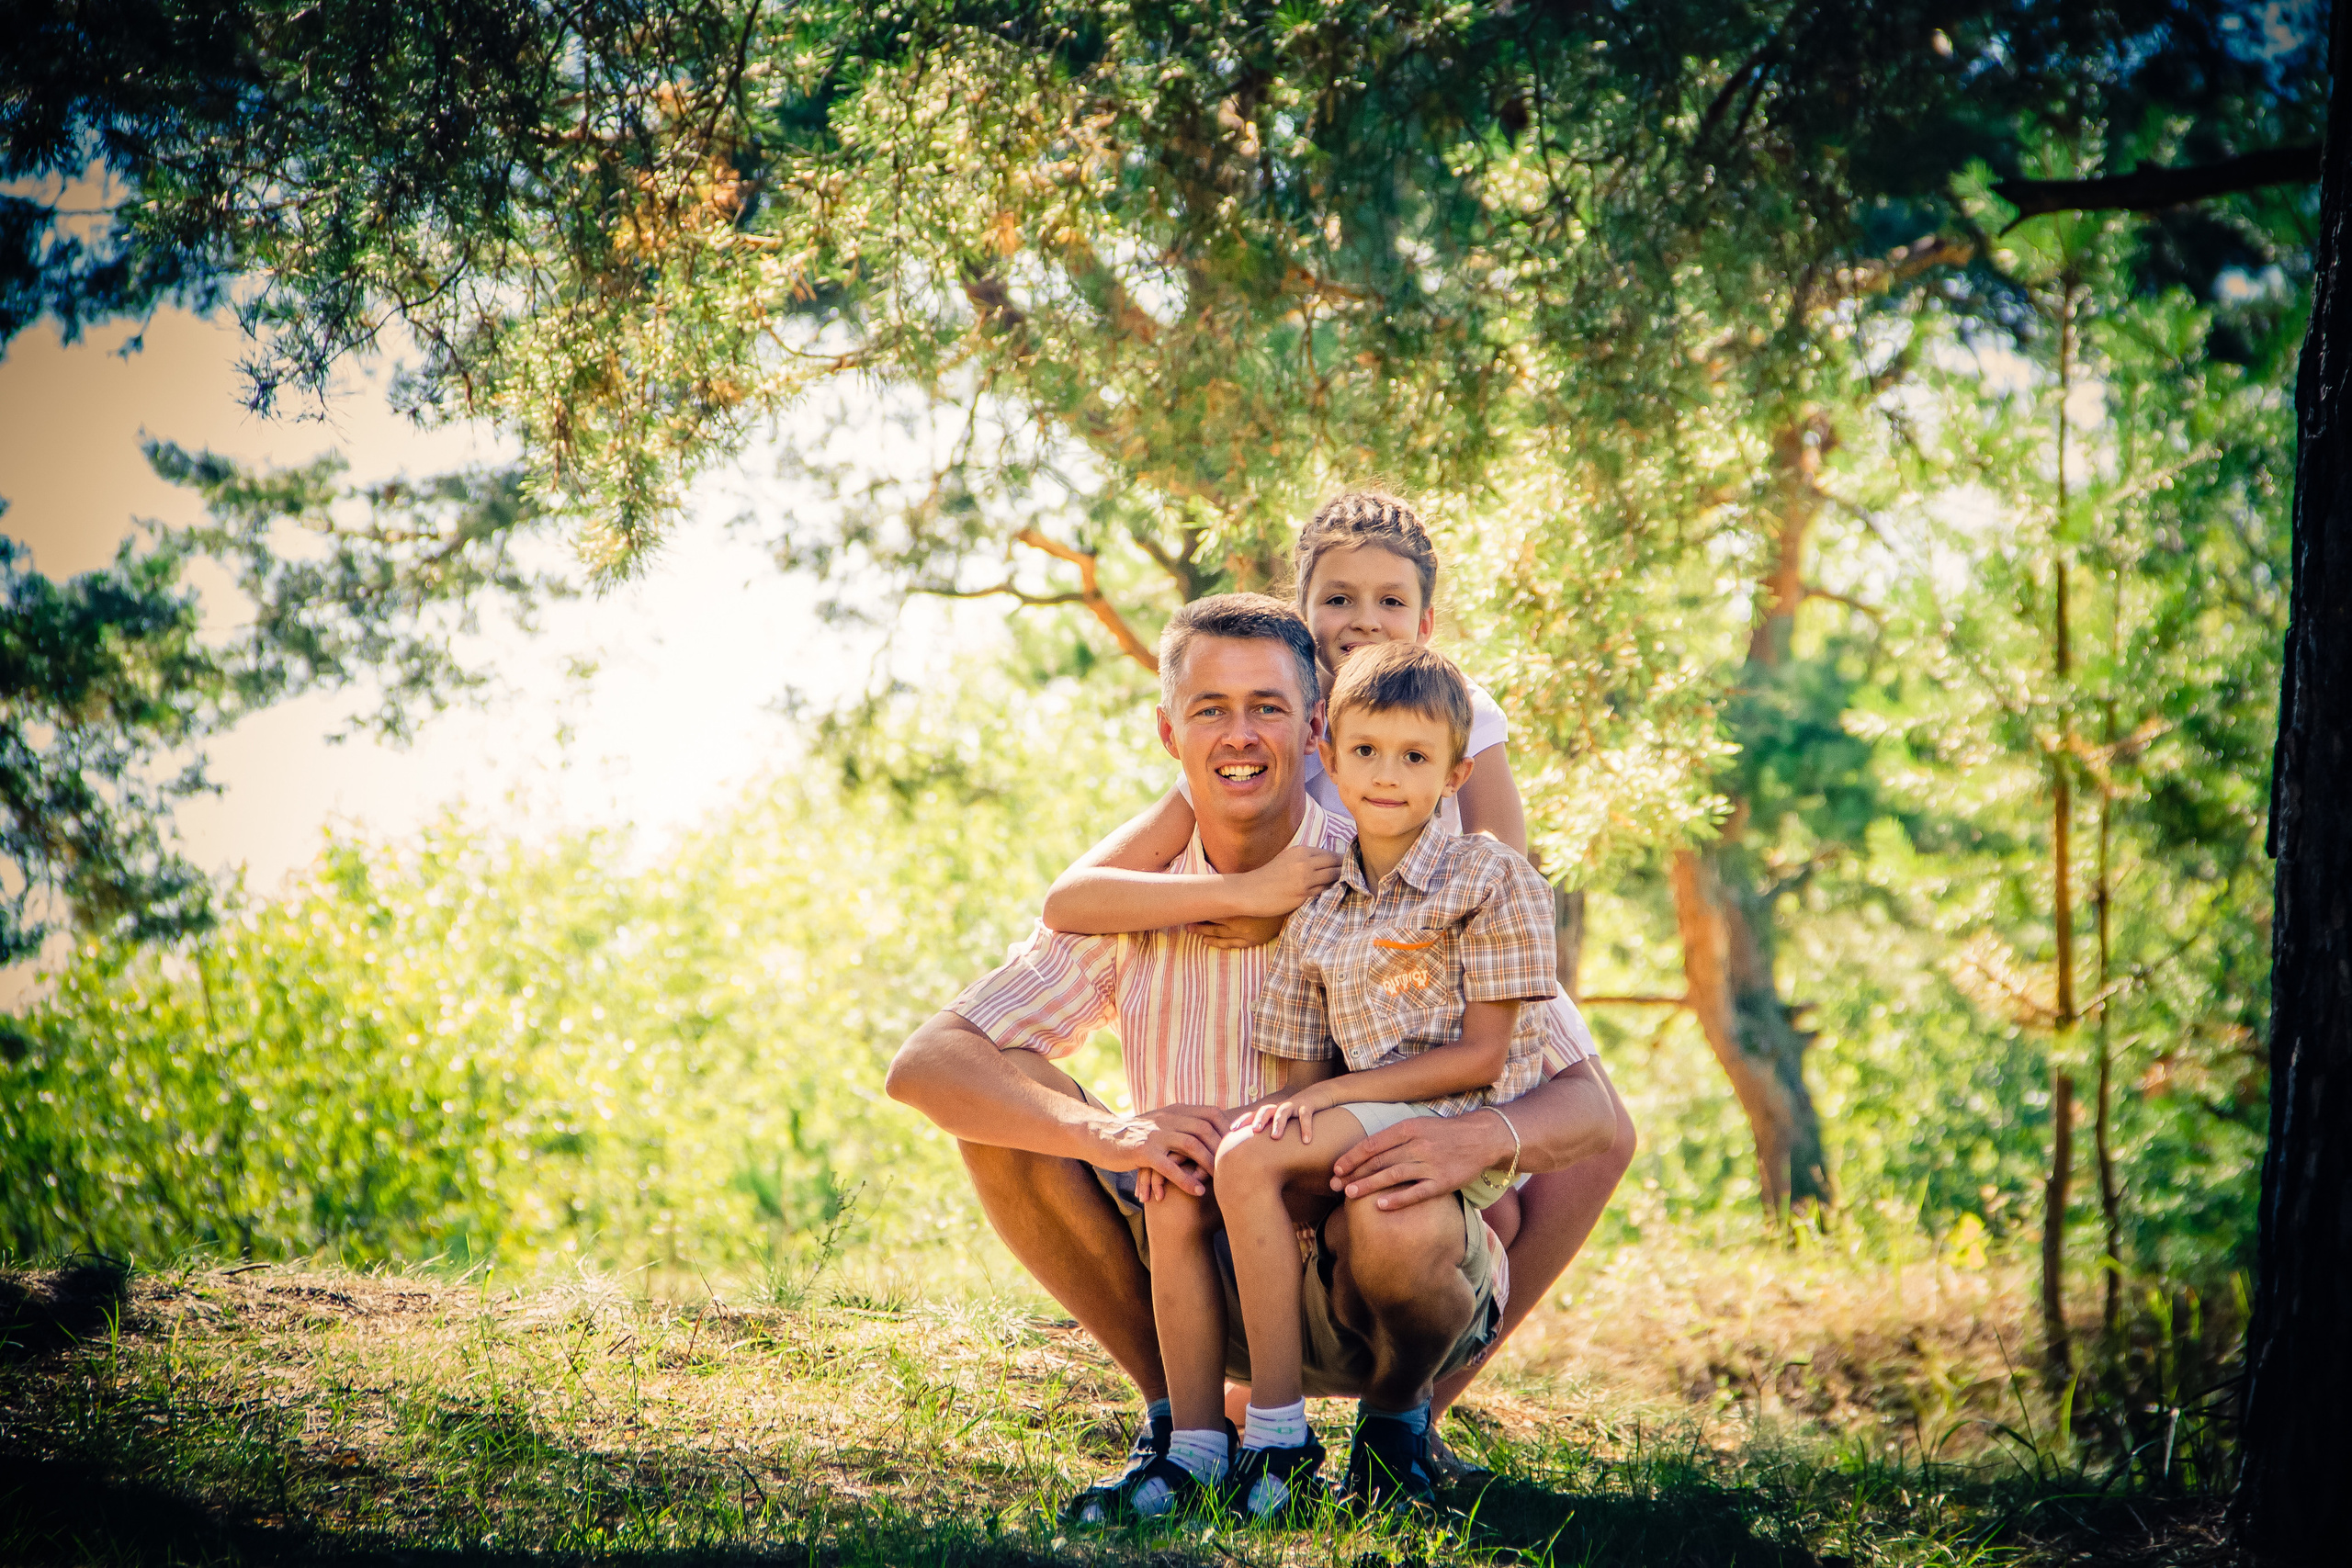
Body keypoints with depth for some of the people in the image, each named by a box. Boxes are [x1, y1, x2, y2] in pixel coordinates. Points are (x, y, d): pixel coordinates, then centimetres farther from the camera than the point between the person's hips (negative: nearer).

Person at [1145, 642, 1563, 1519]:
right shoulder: (1318, 913, 15)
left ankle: (1281, 1439, -22)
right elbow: (1308, 1074, 13)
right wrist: (1281, 1107, -9)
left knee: (1248, 1164, -27)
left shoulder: (1490, 878, -5)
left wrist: (1333, 1093, -14)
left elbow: (1482, 1055, -10)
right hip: (1362, 1127, 7)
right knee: (1175, 1204, -11)